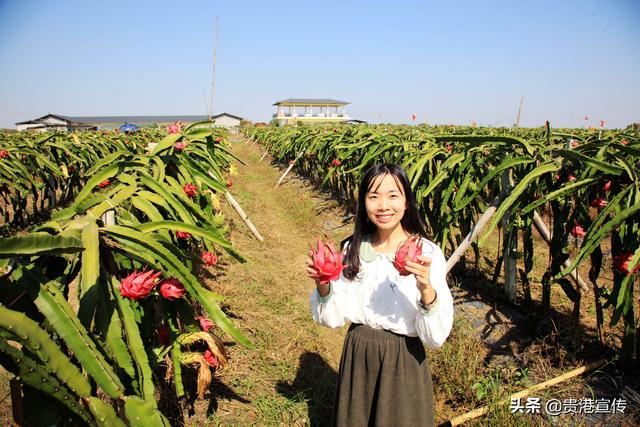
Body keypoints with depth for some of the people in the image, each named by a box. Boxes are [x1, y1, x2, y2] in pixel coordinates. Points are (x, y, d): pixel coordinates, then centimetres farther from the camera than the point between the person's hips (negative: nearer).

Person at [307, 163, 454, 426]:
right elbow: (333, 318, -3)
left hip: (403, 361, -3)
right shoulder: (352, 249, -5)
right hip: (357, 355, 3)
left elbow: (436, 337, -19)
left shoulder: (427, 254, -17)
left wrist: (426, 289, -36)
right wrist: (323, 284, -21)